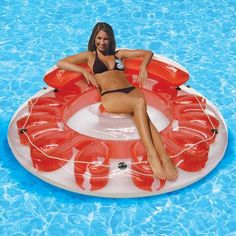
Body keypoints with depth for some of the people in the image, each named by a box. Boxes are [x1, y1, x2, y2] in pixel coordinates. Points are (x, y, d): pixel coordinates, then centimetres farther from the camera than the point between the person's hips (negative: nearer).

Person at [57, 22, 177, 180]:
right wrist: (84, 71, 0)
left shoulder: (118, 54, 32)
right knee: (140, 102, -37)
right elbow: (61, 63, 15)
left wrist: (143, 67, 13)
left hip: (131, 90, 3)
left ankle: (164, 158, -49)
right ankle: (152, 154, -45)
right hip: (110, 96, -3)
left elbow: (148, 53, 35)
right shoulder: (89, 56, 25)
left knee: (141, 114, -35)